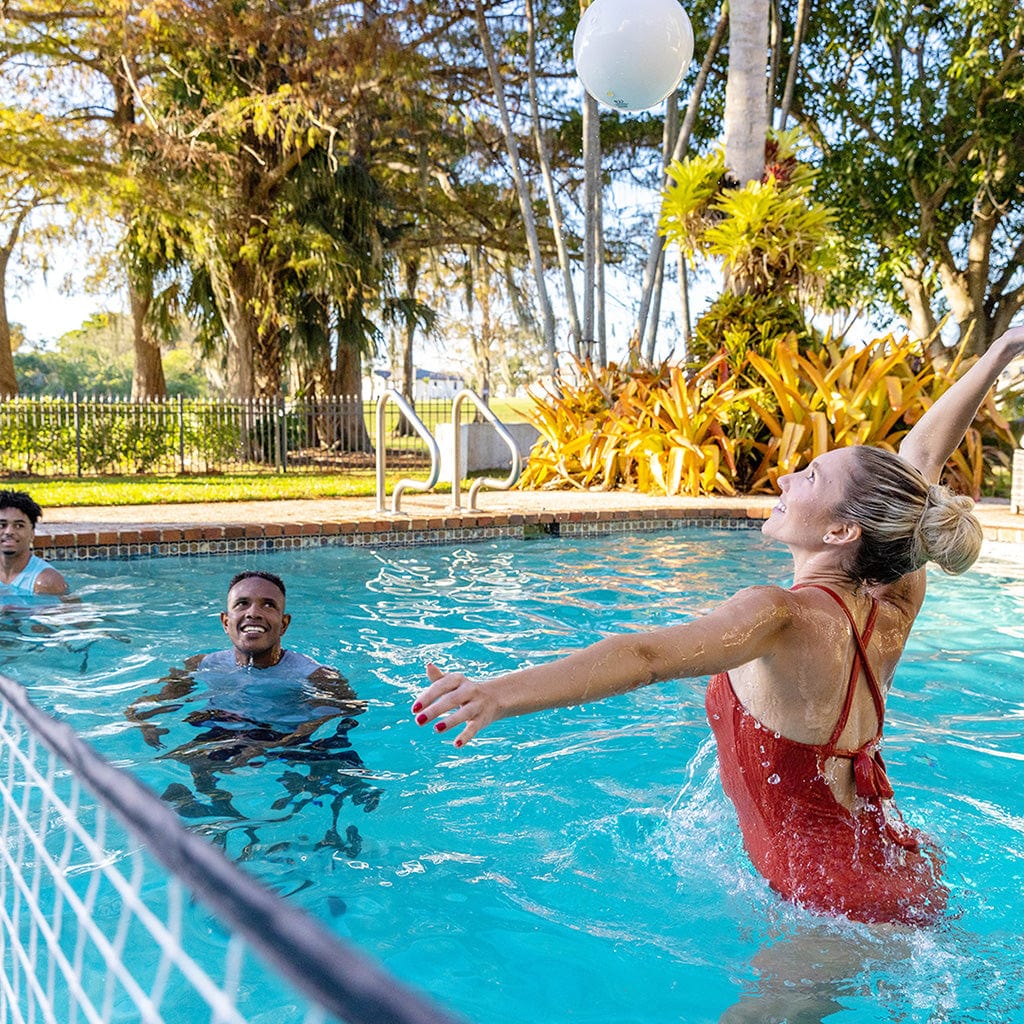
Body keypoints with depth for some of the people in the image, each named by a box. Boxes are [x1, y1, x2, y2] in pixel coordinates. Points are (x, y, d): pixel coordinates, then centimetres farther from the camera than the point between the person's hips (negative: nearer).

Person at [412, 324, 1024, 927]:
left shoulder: (782, 618, -28)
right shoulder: (893, 606, -8)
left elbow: (646, 656, -46)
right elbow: (924, 453, 5)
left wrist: (501, 693, -57)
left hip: (839, 907, -8)